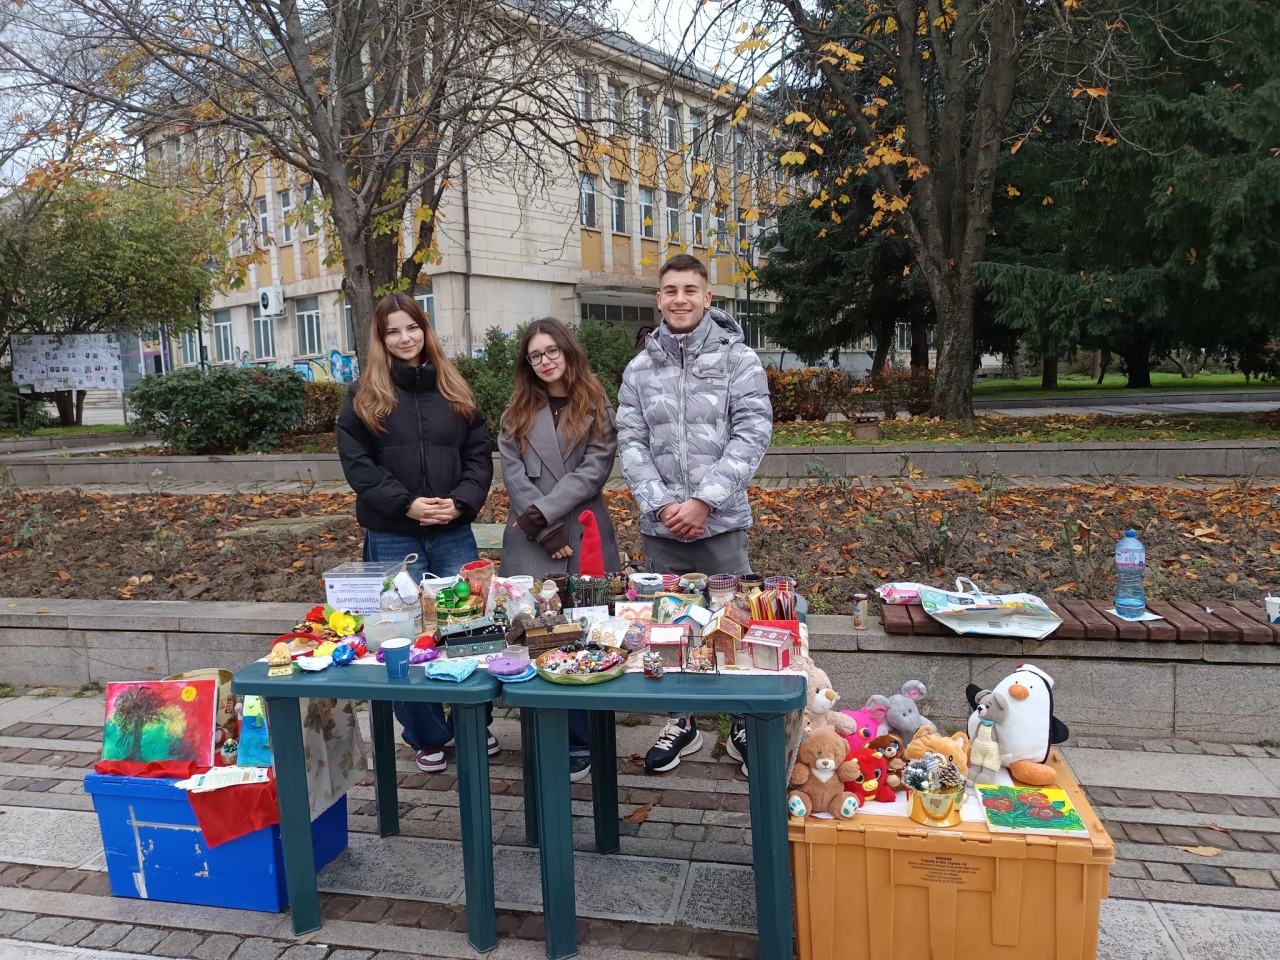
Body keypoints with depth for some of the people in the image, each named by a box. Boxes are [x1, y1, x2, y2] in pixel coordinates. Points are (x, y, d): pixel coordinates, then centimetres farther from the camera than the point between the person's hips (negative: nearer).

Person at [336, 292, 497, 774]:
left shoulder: (454, 390, 9)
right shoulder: (364, 395, 2)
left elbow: (479, 454, 6)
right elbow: (356, 463, -4)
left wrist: (460, 501, -10)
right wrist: (407, 504, -14)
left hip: (454, 533, 2)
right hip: (393, 537, -2)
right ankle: (426, 737, 20)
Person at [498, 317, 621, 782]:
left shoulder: (596, 407, 6)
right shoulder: (517, 413, 12)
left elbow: (593, 470, -5)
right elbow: (514, 477, 1)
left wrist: (544, 512, -14)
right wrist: (548, 534, -9)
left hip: (585, 537, -1)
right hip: (530, 542, 2)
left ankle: (578, 745, 12)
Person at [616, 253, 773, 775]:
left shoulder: (737, 359, -1)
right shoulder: (640, 368, 7)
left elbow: (752, 434, -8)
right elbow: (631, 443, 3)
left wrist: (703, 501, -15)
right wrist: (661, 505, -10)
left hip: (721, 520, -3)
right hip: (660, 525, 3)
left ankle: (745, 724, 22)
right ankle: (682, 723, 29)